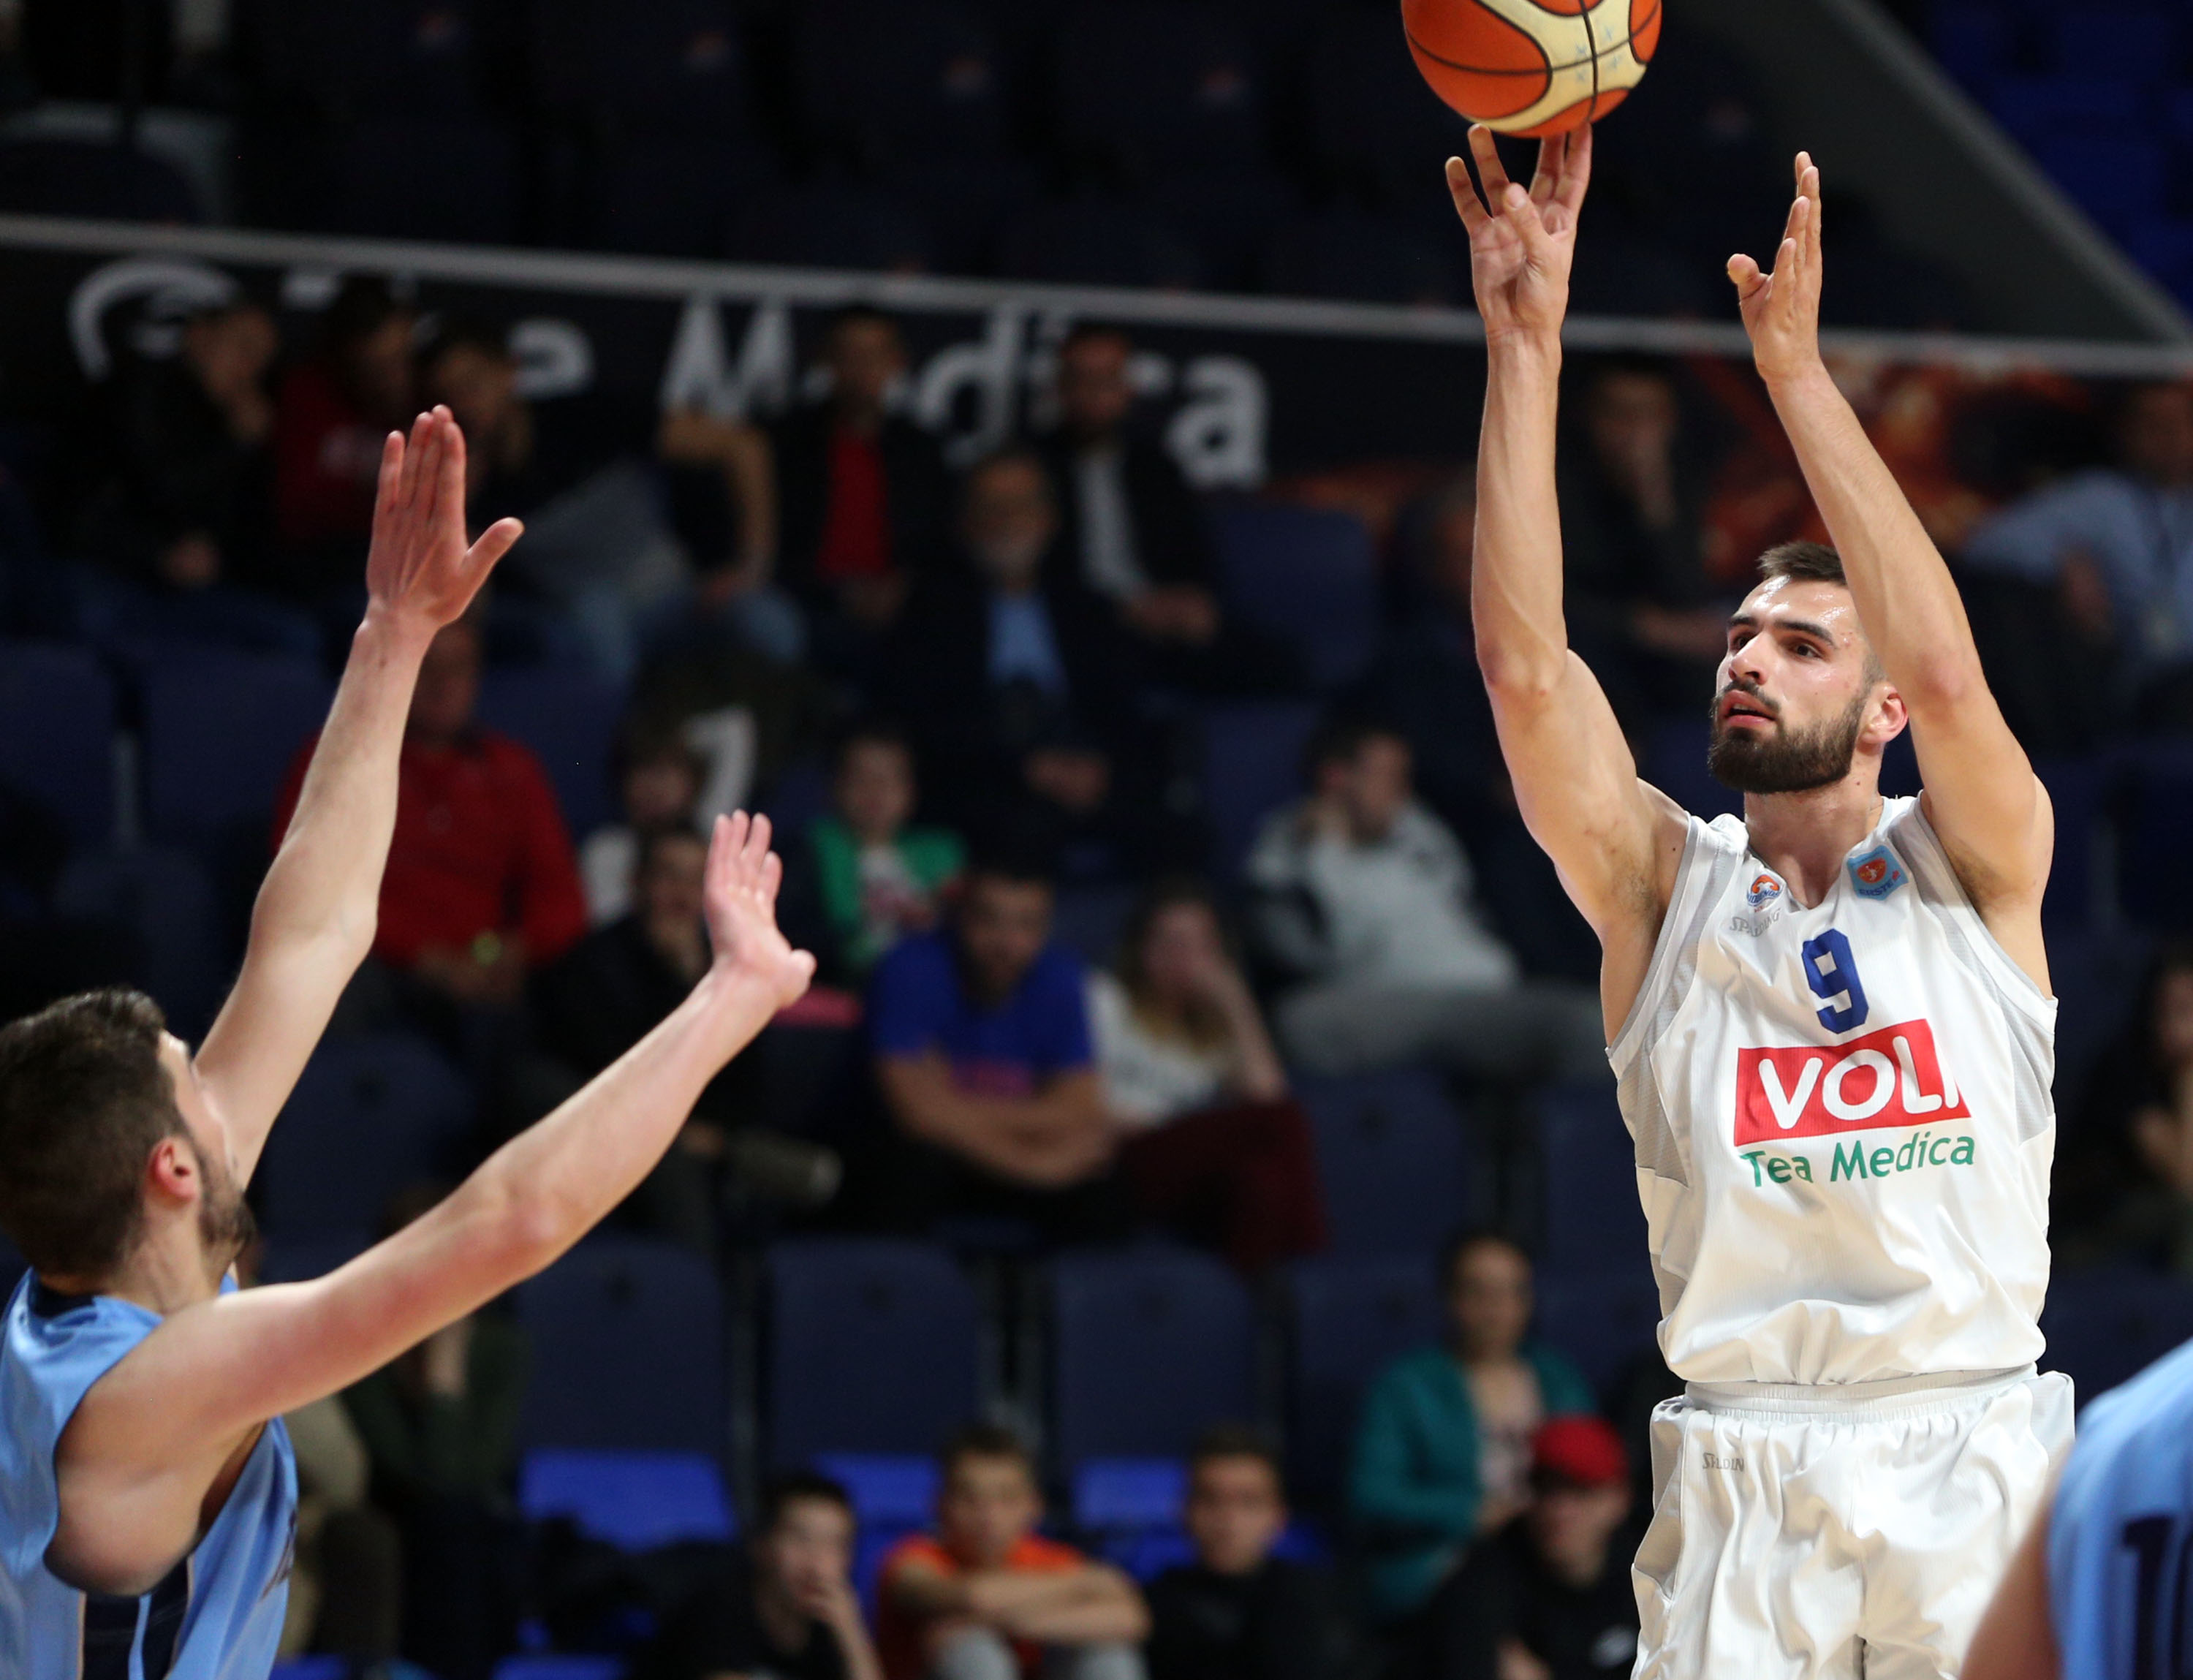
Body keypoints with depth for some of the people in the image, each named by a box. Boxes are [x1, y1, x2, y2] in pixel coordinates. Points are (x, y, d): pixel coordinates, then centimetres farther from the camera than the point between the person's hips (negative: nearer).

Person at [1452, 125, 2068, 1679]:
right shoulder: (1665, 889, 9)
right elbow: (1524, 667, -4)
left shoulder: (1972, 870, 6)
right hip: (1743, 1478, 1)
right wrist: (1526, 341, -9)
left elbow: (1945, 669, -12)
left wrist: (1798, 366, -14)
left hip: (1970, 1462, -1)